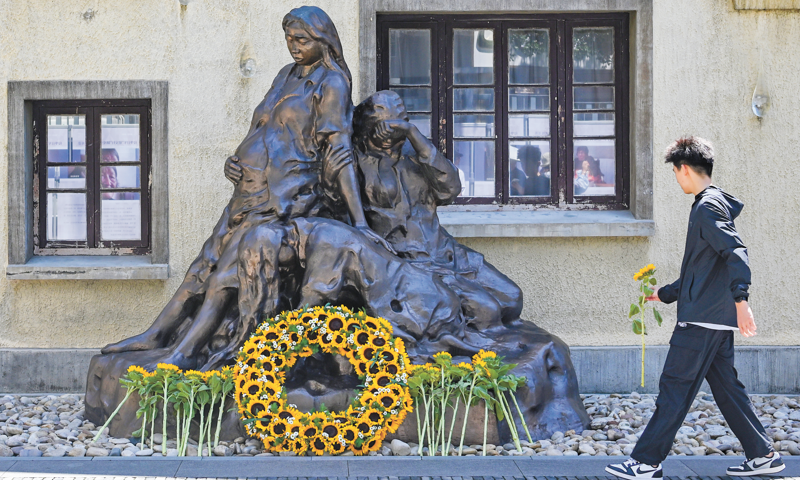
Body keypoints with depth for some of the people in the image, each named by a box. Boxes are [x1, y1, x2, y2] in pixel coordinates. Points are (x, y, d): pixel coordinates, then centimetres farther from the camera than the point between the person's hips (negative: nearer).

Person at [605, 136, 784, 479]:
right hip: (717, 320, 10)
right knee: (726, 387, 13)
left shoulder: (708, 207, -12)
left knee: (674, 389, -6)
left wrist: (740, 299, -34)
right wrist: (665, 294, 33)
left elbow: (736, 251, -26)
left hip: (702, 319, -10)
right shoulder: (713, 204, 20)